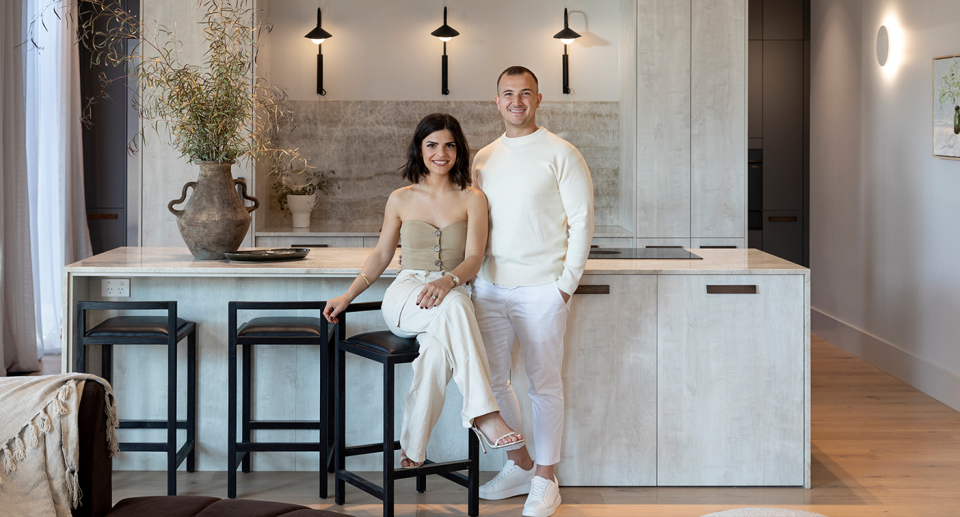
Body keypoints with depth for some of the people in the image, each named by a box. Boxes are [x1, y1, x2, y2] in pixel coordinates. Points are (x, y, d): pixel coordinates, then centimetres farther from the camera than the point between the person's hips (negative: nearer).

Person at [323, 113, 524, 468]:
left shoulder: (472, 199, 8)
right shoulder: (401, 200, 12)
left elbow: (474, 259, -4)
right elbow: (381, 255, 20)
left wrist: (447, 281, -26)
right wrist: (347, 297, 9)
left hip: (452, 292, 0)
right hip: (404, 298, 0)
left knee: (438, 351, -38)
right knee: (454, 306, -38)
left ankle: (413, 449, -28)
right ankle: (484, 414, -46)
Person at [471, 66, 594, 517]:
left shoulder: (560, 154, -3)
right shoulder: (484, 158, 12)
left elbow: (581, 222, -5)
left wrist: (566, 284, -10)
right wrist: (471, 272, 8)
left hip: (541, 290, -5)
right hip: (489, 287, 5)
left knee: (544, 383, 2)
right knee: (491, 378, 8)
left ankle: (545, 480, 13)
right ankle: (519, 465, 25)